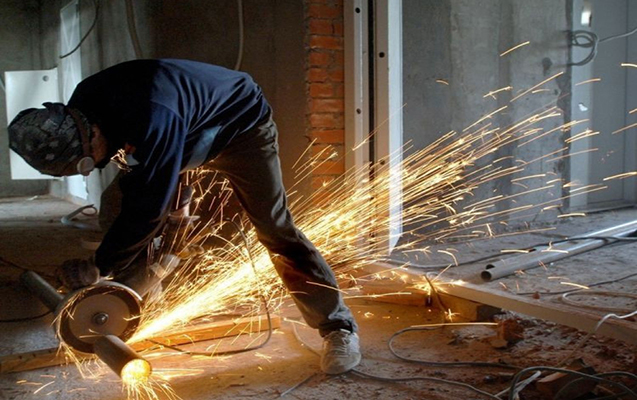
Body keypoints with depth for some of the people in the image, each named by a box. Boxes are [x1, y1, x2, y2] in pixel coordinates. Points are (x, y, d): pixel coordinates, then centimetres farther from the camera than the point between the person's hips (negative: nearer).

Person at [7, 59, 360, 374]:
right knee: (117, 201, 2)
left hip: (241, 125, -8)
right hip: (189, 135, 8)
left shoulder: (152, 120, -43)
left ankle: (339, 328, -4)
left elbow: (149, 207, -36)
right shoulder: (79, 108, -15)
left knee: (274, 227, -14)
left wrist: (99, 268, -26)